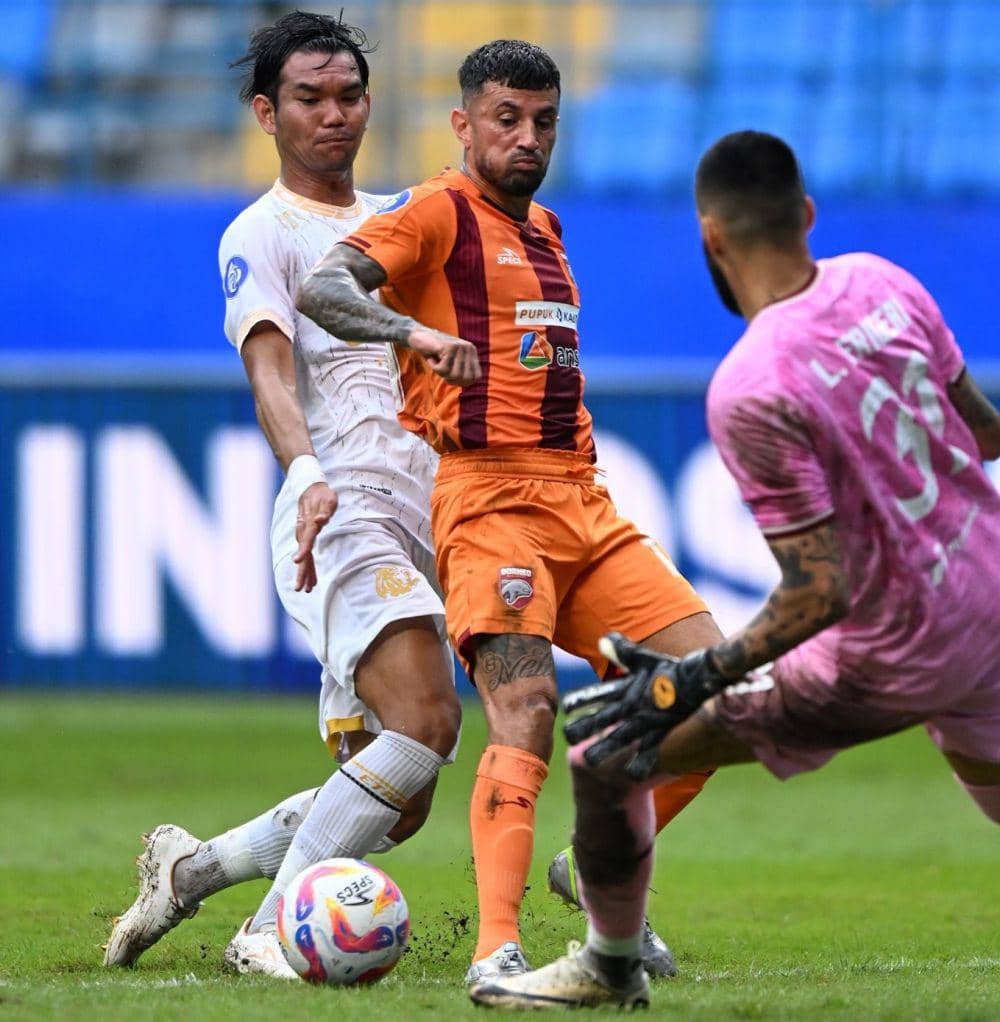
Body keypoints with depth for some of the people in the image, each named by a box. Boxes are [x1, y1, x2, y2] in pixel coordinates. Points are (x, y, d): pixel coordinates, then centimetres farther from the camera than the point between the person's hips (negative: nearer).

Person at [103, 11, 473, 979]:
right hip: (339, 514, -7)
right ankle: (271, 929, -18)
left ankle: (189, 868, 22)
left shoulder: (400, 218, 21)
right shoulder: (260, 235, 0)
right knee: (425, 721, -27)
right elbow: (271, 372, -15)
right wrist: (308, 474, -32)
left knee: (394, 803, 4)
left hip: (422, 518, 7)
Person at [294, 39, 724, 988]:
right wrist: (422, 335, -33)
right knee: (526, 715, -24)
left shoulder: (545, 229, 23)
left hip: (584, 503, 8)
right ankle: (496, 949, -31)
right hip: (489, 496, -8)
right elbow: (322, 287, -17)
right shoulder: (438, 212, -1)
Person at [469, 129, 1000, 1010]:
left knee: (606, 753, 2)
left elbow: (819, 593, -25)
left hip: (895, 656, -7)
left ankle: (612, 968, 23)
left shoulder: (749, 392, -25)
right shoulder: (880, 282, -5)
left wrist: (689, 683, -20)